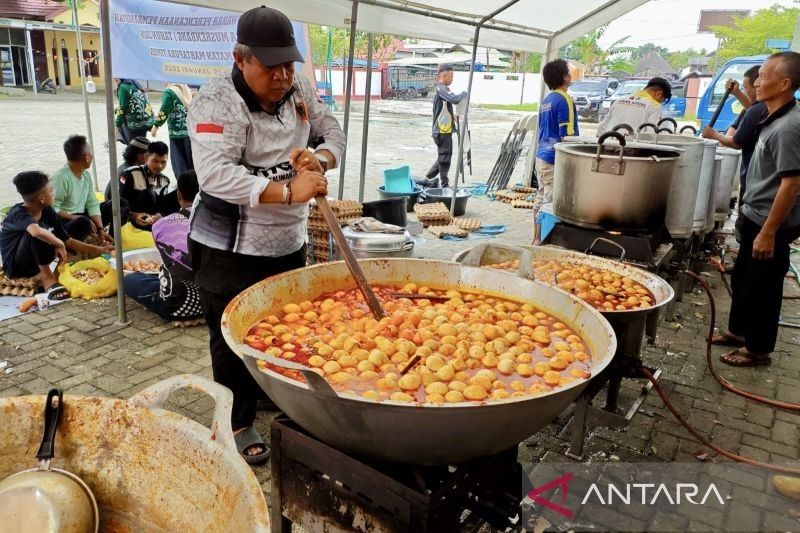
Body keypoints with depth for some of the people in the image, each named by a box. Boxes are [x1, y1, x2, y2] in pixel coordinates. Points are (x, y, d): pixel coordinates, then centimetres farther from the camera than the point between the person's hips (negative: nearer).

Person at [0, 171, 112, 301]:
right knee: (39, 228, -36)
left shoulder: (48, 212, -4)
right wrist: (59, 244, -34)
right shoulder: (18, 214, -25)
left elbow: (67, 241, 0)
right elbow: (36, 231, -49)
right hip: (16, 267, -7)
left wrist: (97, 250, -7)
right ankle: (46, 277, -25)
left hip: (37, 263, 7)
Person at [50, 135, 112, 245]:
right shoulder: (60, 177, -22)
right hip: (63, 223, -8)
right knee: (84, 222, -42)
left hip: (80, 217, 8)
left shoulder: (86, 174, 2)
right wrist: (77, 218, -27)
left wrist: (101, 230, -10)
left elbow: (92, 204, 0)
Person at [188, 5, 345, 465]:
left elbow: (334, 134, 10)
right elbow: (216, 173, -31)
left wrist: (320, 160, -14)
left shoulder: (299, 89, 2)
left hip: (288, 241, 7)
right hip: (231, 249, -7)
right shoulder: (217, 102, -19)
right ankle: (240, 423, 27)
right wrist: (288, 191, -39)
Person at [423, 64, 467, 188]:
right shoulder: (441, 88, -14)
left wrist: (452, 116, 9)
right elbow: (455, 100, -28)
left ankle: (428, 178, 23)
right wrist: (464, 93, -10)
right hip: (442, 130, -10)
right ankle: (444, 185, 3)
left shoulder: (443, 89, 17)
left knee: (444, 156, 16)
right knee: (444, 157, -3)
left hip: (445, 129, 10)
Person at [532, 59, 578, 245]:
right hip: (555, 160, -9)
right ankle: (542, 240, -1)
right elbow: (566, 135, -17)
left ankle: (536, 238, 22)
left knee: (540, 198, 14)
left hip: (541, 157, 9)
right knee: (550, 202, -5)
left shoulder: (547, 100, 14)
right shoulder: (564, 100, -13)